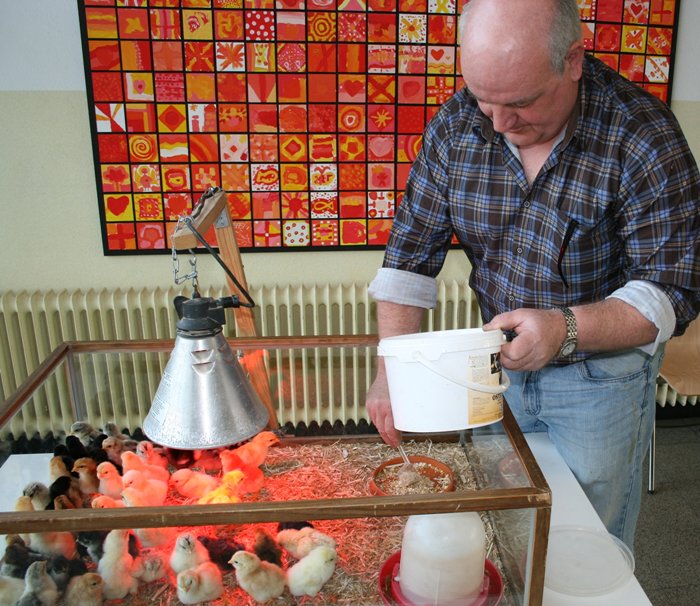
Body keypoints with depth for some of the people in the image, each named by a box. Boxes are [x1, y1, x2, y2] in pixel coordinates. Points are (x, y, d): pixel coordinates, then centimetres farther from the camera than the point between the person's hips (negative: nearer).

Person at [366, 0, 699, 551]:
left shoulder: (643, 136, -22)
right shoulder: (456, 125, -10)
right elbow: (411, 251, -7)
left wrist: (566, 329, -37)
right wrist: (391, 371, -15)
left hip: (602, 373, -3)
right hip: (499, 361, 4)